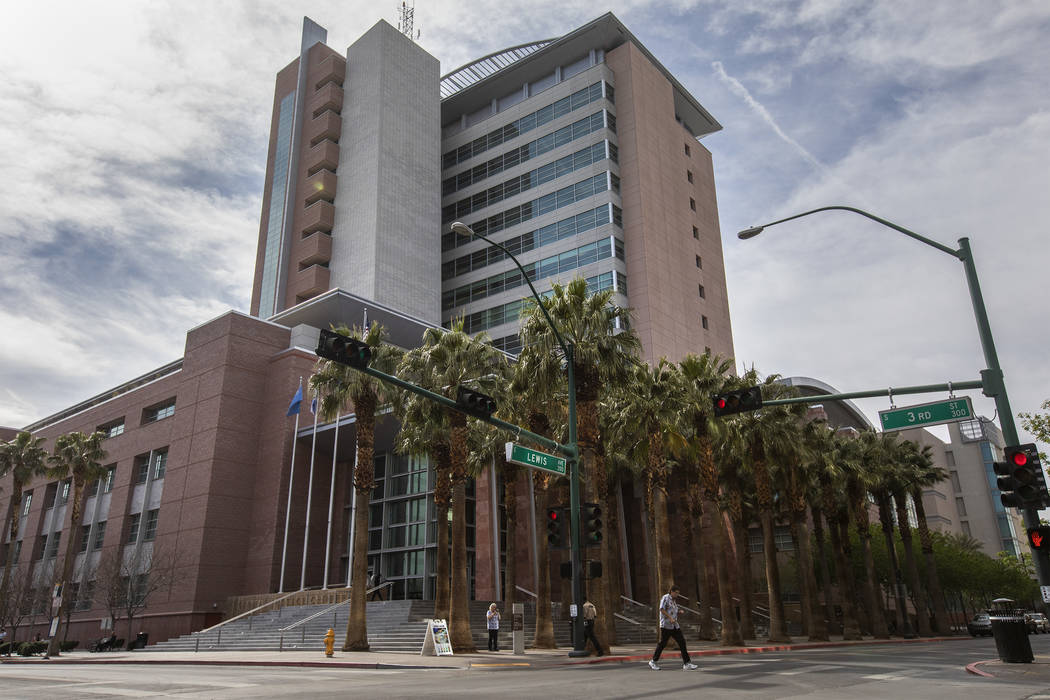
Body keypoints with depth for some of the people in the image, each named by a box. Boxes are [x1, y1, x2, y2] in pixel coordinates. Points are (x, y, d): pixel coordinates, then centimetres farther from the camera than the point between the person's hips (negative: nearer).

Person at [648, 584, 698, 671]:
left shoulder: (674, 600, 19)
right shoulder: (665, 598, -8)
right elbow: (662, 609, -19)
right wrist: (670, 618, -24)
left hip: (675, 625, 8)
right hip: (666, 625, -8)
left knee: (682, 642, -2)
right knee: (662, 643, -2)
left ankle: (686, 663, -2)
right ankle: (653, 662, 11)